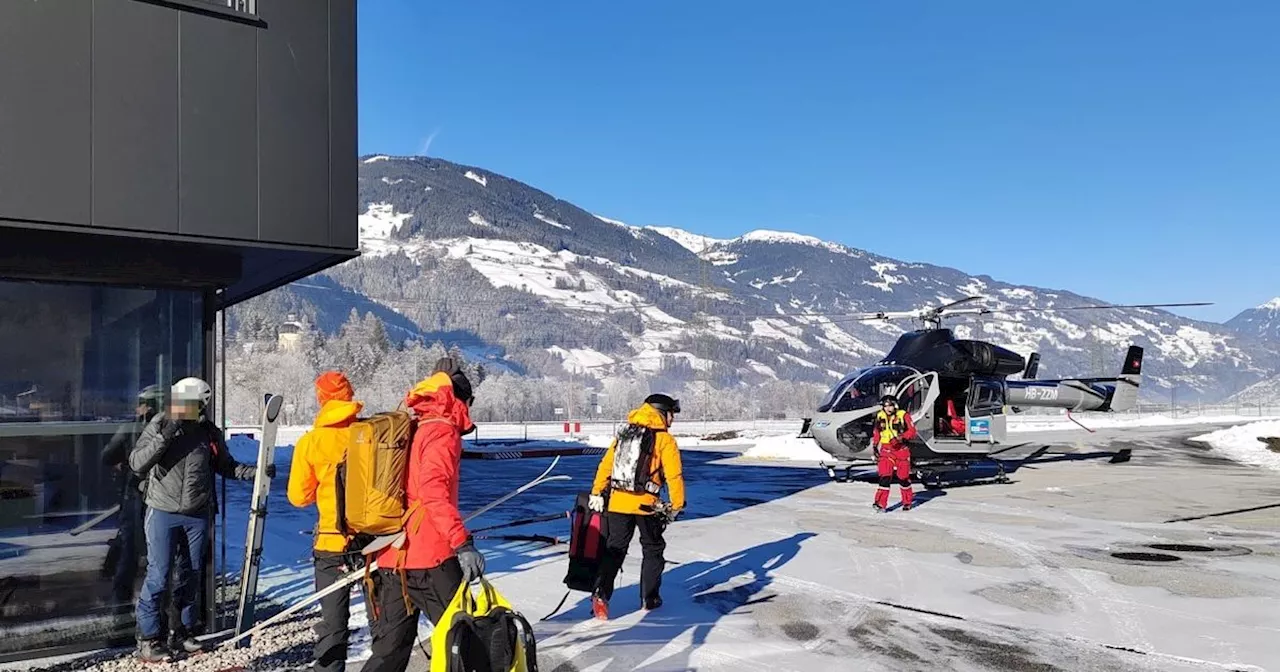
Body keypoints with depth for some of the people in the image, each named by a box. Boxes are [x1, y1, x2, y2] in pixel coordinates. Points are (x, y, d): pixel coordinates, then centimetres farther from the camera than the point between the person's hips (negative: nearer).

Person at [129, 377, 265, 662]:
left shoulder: (210, 433, -1)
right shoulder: (159, 425, -8)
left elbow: (226, 466, 12)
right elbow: (136, 463, -13)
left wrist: (256, 471, -3)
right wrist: (163, 437, -24)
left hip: (198, 515, 3)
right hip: (163, 512, -3)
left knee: (192, 574, 12)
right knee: (158, 574, -4)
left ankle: (183, 630, 27)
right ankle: (148, 638, 10)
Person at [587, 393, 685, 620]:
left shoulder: (623, 434, 10)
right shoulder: (664, 439, -5)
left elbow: (605, 465, 8)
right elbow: (674, 475, -9)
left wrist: (596, 494, 12)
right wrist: (677, 505, -1)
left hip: (617, 501, 4)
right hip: (646, 505, -3)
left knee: (614, 549, 9)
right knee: (653, 550, 16)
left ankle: (601, 595, -5)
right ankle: (650, 598, 21)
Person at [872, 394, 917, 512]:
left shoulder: (903, 415, -9)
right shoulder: (880, 416, 4)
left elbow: (912, 431, -10)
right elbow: (876, 432, 17)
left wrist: (902, 437, -25)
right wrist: (875, 445, 11)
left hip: (902, 450, -2)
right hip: (886, 450, 2)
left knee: (903, 477, 7)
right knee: (885, 476, -10)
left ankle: (907, 502, 26)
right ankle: (881, 503, -12)